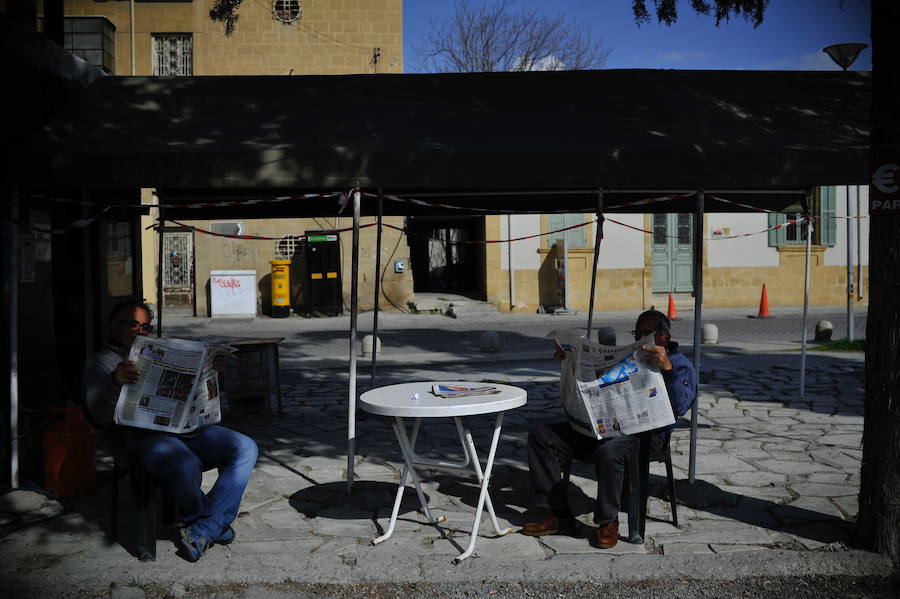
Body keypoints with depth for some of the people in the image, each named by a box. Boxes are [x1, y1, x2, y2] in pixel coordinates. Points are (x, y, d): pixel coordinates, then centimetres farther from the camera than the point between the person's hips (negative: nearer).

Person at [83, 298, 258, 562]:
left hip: (191, 428, 6)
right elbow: (101, 416, -4)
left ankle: (203, 530, -23)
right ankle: (217, 523, -6)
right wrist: (116, 383, -23)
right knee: (186, 466, -37)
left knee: (246, 448, -18)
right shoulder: (101, 362, 13)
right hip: (147, 436, -6)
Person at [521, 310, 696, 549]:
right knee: (541, 437, -8)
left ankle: (609, 522, -18)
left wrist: (666, 368, -26)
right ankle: (558, 515, -9)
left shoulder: (680, 365, 7)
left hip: (646, 432, -7)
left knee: (609, 450, -41)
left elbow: (680, 406, -14)